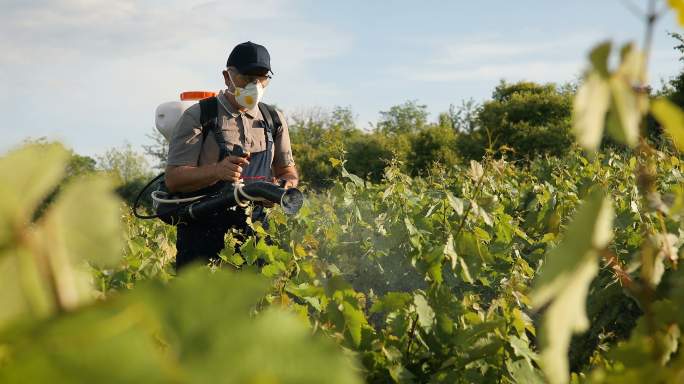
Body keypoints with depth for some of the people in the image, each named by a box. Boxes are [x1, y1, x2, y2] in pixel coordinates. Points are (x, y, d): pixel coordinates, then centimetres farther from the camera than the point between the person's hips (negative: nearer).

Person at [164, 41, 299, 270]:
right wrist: (217, 171, -25)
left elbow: (287, 169, 24)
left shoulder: (274, 120, 13)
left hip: (255, 233, 4)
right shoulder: (197, 117, -2)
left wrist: (288, 183, -1)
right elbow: (173, 180, -8)